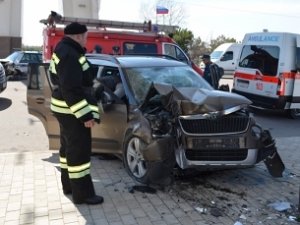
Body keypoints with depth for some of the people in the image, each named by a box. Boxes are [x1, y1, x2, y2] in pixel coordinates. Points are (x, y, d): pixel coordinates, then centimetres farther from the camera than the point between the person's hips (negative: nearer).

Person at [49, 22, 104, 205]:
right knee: (79, 150, -4)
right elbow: (71, 89, -27)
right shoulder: (70, 55, -21)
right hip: (72, 111, -11)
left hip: (65, 108, 11)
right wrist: (85, 115, -26)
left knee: (69, 146, 19)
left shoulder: (63, 50, 13)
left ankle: (69, 184, 33)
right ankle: (82, 194, 7)